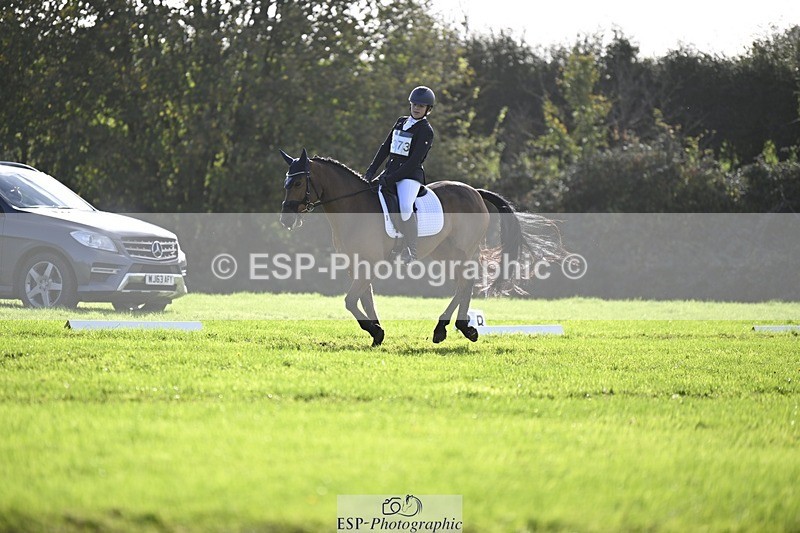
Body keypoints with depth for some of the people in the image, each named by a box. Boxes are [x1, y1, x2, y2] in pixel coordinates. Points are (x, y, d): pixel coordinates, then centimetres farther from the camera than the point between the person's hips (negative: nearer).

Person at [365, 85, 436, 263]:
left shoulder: (426, 131, -7)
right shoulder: (401, 122, 15)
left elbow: (414, 161, -15)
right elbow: (385, 148, 16)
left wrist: (391, 179, -21)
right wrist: (371, 170, 5)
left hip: (410, 175, -8)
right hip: (390, 171, 8)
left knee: (405, 207, -32)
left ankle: (411, 251, -28)